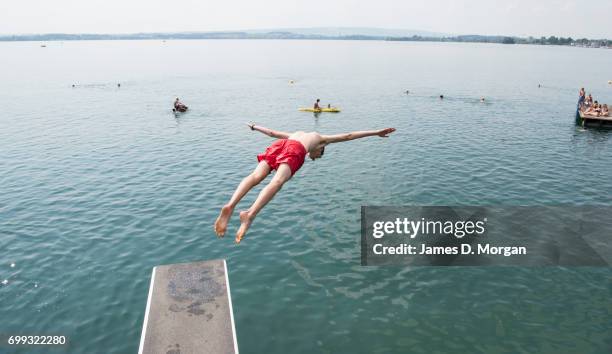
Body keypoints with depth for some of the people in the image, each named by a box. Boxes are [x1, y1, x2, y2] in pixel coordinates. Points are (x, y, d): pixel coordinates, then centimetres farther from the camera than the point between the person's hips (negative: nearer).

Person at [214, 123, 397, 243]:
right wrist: (376, 132, 35)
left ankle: (230, 206, -41)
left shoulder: (295, 134, 46)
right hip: (295, 150, -5)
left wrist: (254, 127, 71)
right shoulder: (321, 139, 36)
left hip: (278, 144, 5)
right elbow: (348, 136, 33)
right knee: (277, 181, -26)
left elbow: (271, 132, 54)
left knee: (256, 176, -17)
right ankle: (250, 214, -50)